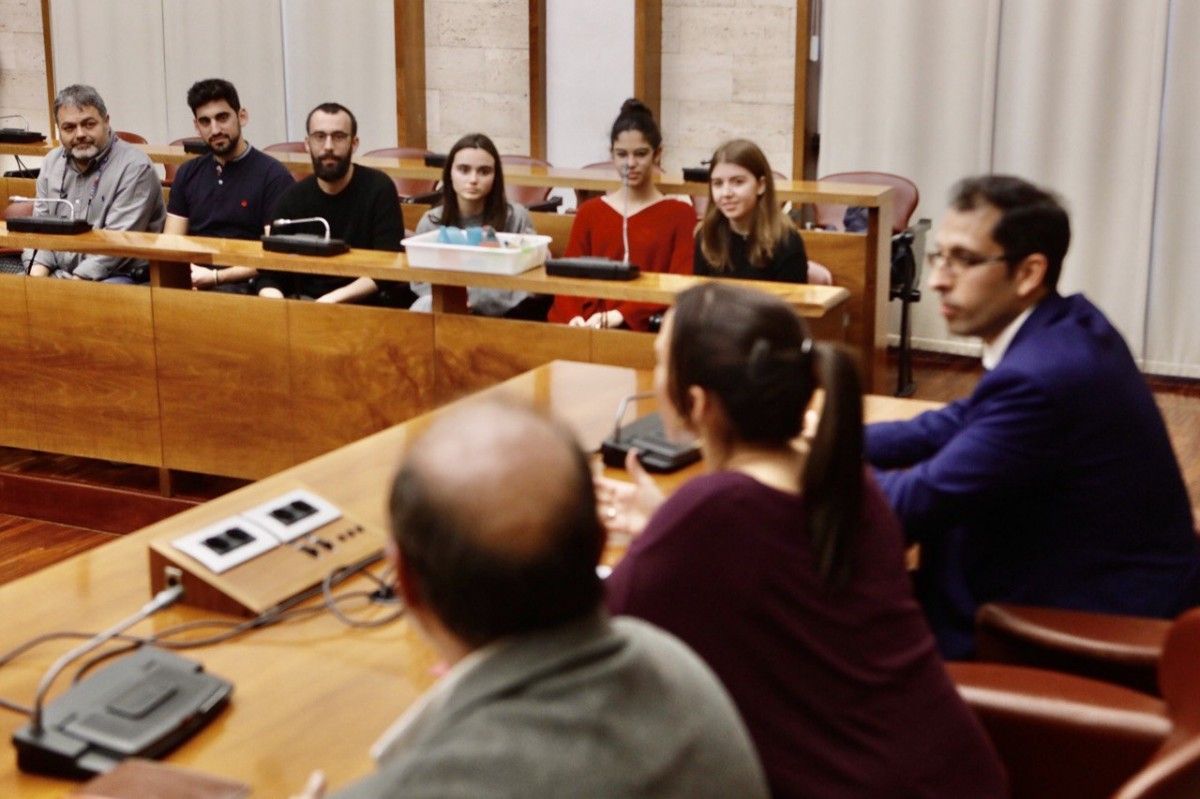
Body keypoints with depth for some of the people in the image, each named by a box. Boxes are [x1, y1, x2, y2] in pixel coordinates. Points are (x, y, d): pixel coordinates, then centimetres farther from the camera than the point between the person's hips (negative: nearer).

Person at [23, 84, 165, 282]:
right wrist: (36, 275, -5)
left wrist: (72, 287, -21)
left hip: (117, 276, -5)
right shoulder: (52, 162, 13)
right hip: (55, 273, 6)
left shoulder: (135, 168, -10)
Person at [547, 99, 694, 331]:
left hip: (647, 330, -2)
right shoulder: (589, 212, 17)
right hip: (590, 327, 3)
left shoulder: (680, 214, 8)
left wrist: (621, 315, -16)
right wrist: (574, 317, -13)